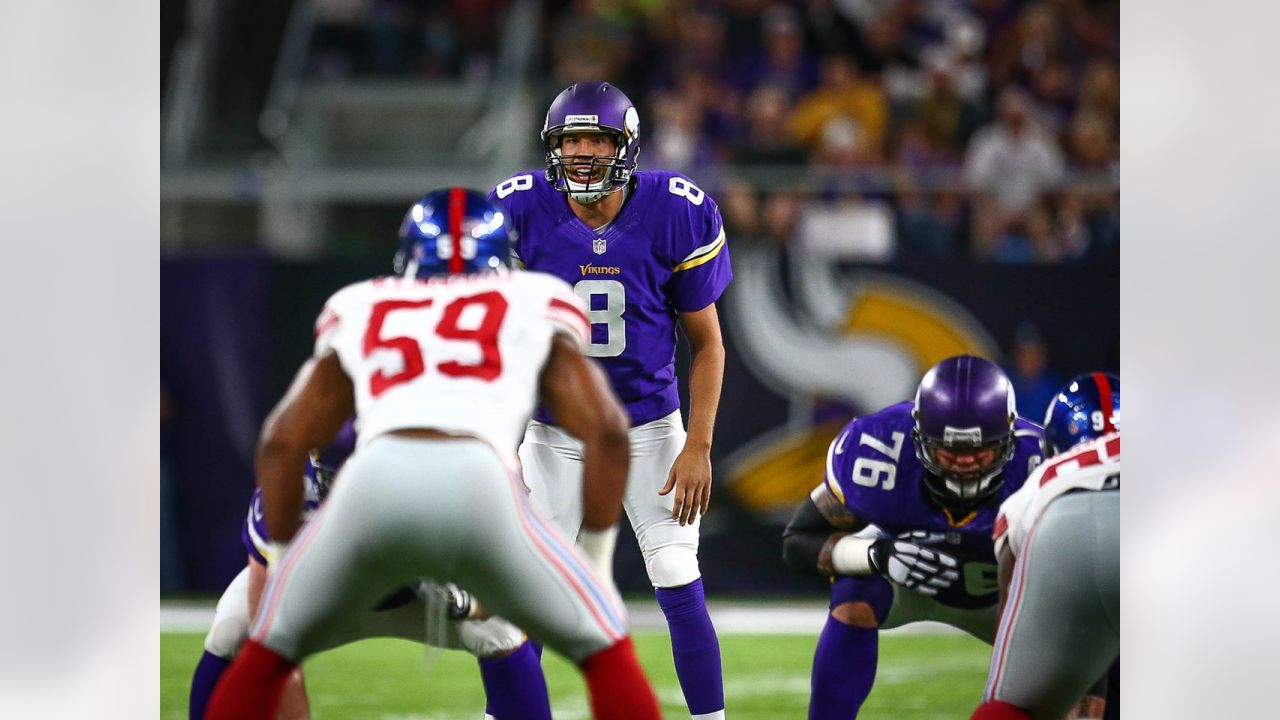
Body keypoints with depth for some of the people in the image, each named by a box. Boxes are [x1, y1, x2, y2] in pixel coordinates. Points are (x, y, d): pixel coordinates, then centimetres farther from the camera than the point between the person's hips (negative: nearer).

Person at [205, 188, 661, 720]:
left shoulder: (359, 312, 35)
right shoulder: (535, 306, 30)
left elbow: (282, 442, 28)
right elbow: (605, 430, 18)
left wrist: (285, 558, 35)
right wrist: (595, 552, 24)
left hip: (372, 482, 2)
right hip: (479, 487, -2)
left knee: (266, 654, 25)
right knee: (606, 651, 18)